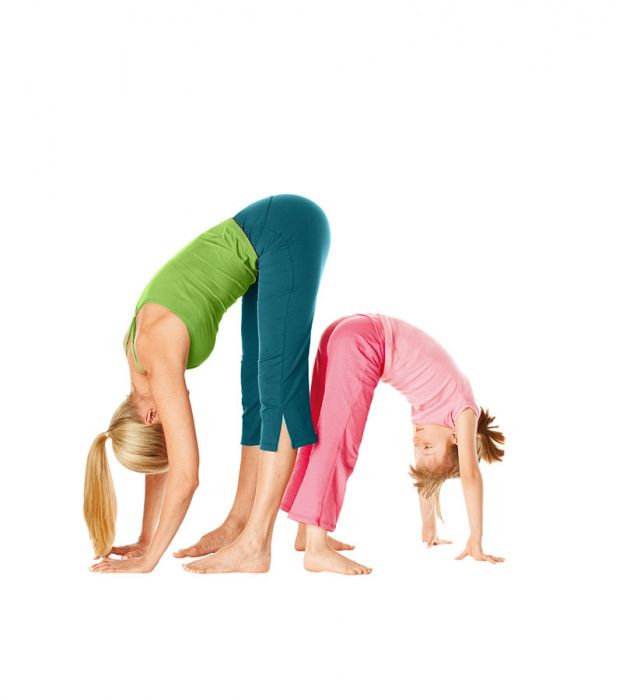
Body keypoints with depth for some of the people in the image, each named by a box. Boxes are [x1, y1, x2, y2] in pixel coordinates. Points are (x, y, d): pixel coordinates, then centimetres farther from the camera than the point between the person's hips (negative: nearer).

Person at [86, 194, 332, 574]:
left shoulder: (160, 358, -19)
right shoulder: (140, 358, 4)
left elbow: (185, 475, -19)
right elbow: (166, 456, 13)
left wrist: (149, 560, -9)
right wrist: (146, 540, 16)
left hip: (287, 229, -8)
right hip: (263, 242, 8)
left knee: (277, 387, -14)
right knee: (257, 386, 8)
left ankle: (254, 545, -14)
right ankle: (239, 522, 14)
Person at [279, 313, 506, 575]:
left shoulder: (432, 405, 25)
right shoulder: (464, 409, 6)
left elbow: (423, 471, 31)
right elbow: (470, 475, 4)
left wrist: (429, 530, 36)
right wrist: (475, 542, 8)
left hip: (343, 332, 8)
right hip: (362, 341, -8)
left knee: (321, 437, 10)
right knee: (340, 444, -13)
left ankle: (310, 533, 18)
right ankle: (316, 549, -17)